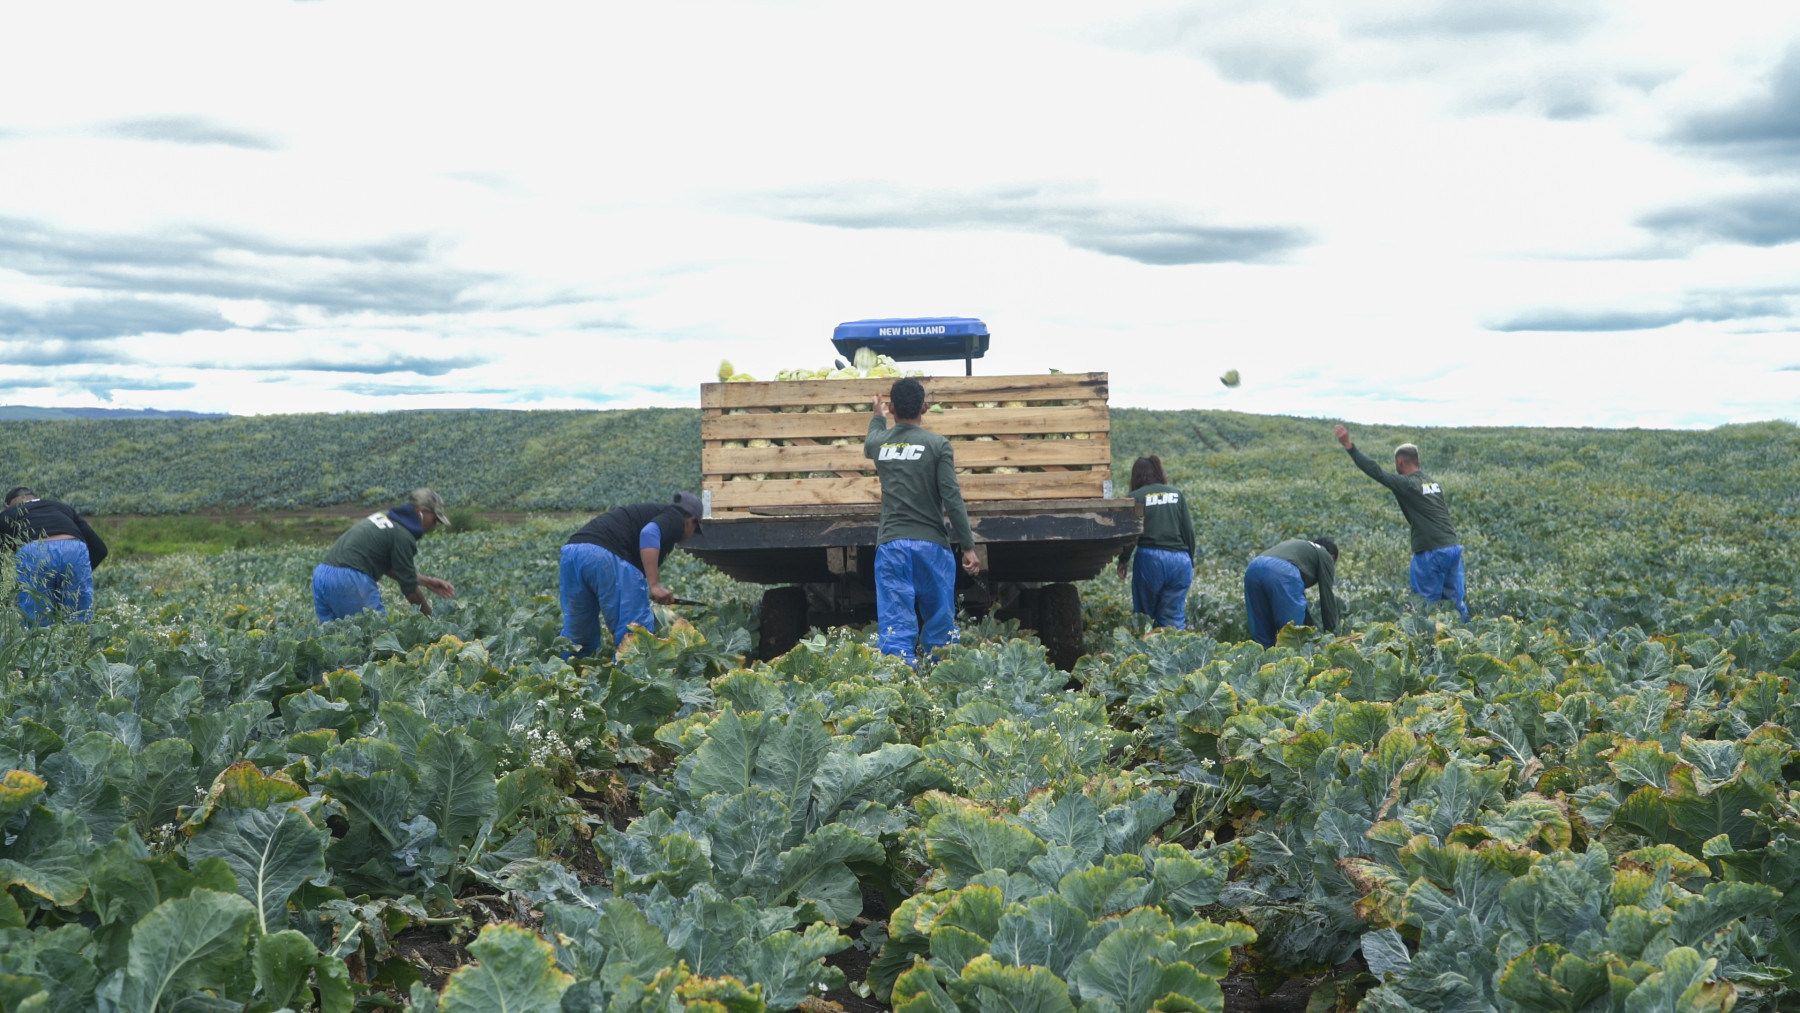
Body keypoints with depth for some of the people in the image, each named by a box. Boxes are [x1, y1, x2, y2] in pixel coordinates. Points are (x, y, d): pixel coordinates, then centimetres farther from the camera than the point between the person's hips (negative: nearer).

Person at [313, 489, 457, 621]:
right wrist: (430, 615, 11)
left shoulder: (383, 516, 18)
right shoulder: (403, 535, -9)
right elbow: (410, 590, -4)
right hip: (349, 581, -9)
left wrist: (426, 582, 27)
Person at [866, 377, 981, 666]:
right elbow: (952, 498, -9)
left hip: (890, 545, 2)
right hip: (931, 544, -2)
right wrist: (968, 546, -6)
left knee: (895, 629, -3)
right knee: (941, 625, 8)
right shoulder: (938, 445, -3)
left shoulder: (878, 444, 6)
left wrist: (878, 417, 53)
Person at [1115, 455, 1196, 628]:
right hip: (1180, 560, 3)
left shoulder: (1137, 497, 2)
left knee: (1143, 616, 7)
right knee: (1174, 617, 5)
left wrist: (1123, 559, 8)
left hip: (1150, 558, -3)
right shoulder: (1176, 494, 13)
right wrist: (1190, 562, 19)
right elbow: (1189, 530, 11)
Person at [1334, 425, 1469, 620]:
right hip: (1454, 547, 7)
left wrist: (1349, 446, -13)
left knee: (1428, 600, 1)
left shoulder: (1406, 484, -8)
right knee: (1454, 599, 14)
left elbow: (1375, 471, -12)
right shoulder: (1433, 483, 16)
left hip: (1431, 552, -7)